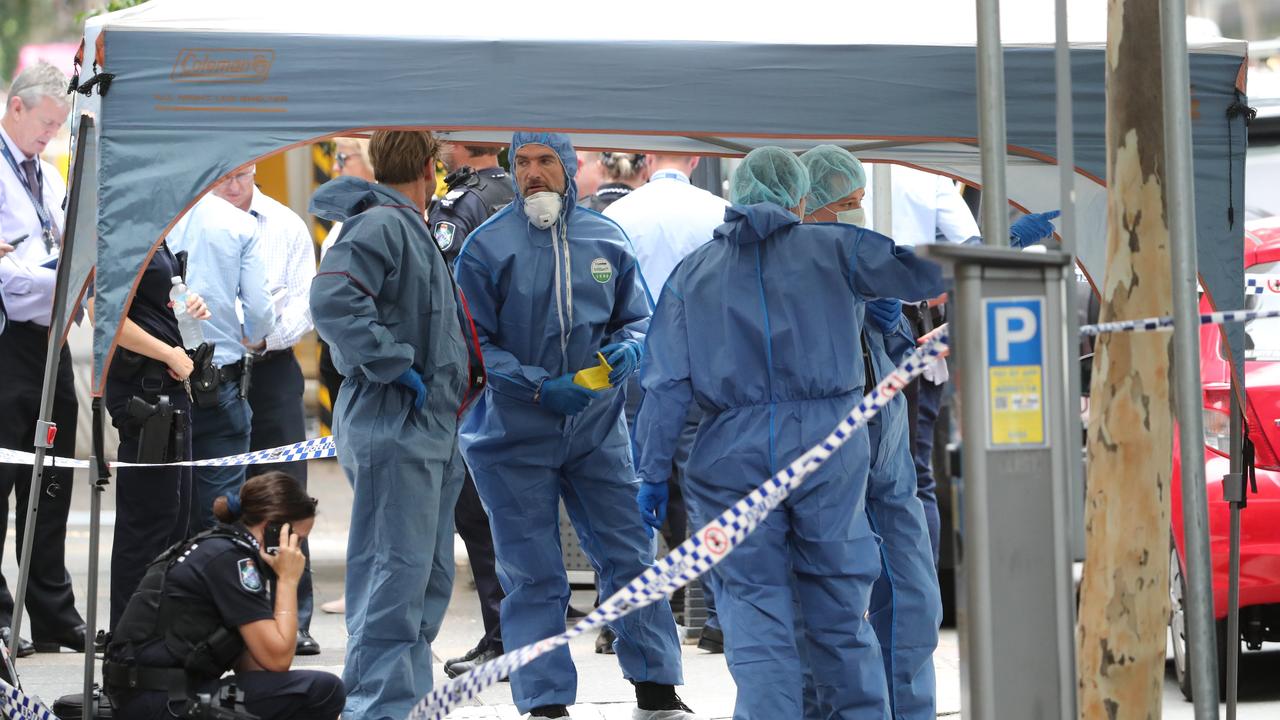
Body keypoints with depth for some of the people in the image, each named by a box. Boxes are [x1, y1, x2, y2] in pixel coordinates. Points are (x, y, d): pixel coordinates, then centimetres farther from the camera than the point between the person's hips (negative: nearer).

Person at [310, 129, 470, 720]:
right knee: (396, 572, -12)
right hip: (392, 425, -10)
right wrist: (395, 366, -21)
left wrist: (451, 383, 14)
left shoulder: (409, 229, 20)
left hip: (428, 428, 10)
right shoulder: (378, 225, -12)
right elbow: (333, 301, -26)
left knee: (430, 576, 14)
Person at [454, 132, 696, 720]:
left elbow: (636, 317, 13)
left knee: (631, 556, 3)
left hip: (596, 428, 3)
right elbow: (472, 343, -8)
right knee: (533, 576, 1)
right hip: (512, 433, -3)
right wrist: (539, 386, -19)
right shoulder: (488, 246, -6)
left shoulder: (606, 240, 4)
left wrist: (628, 349, -10)